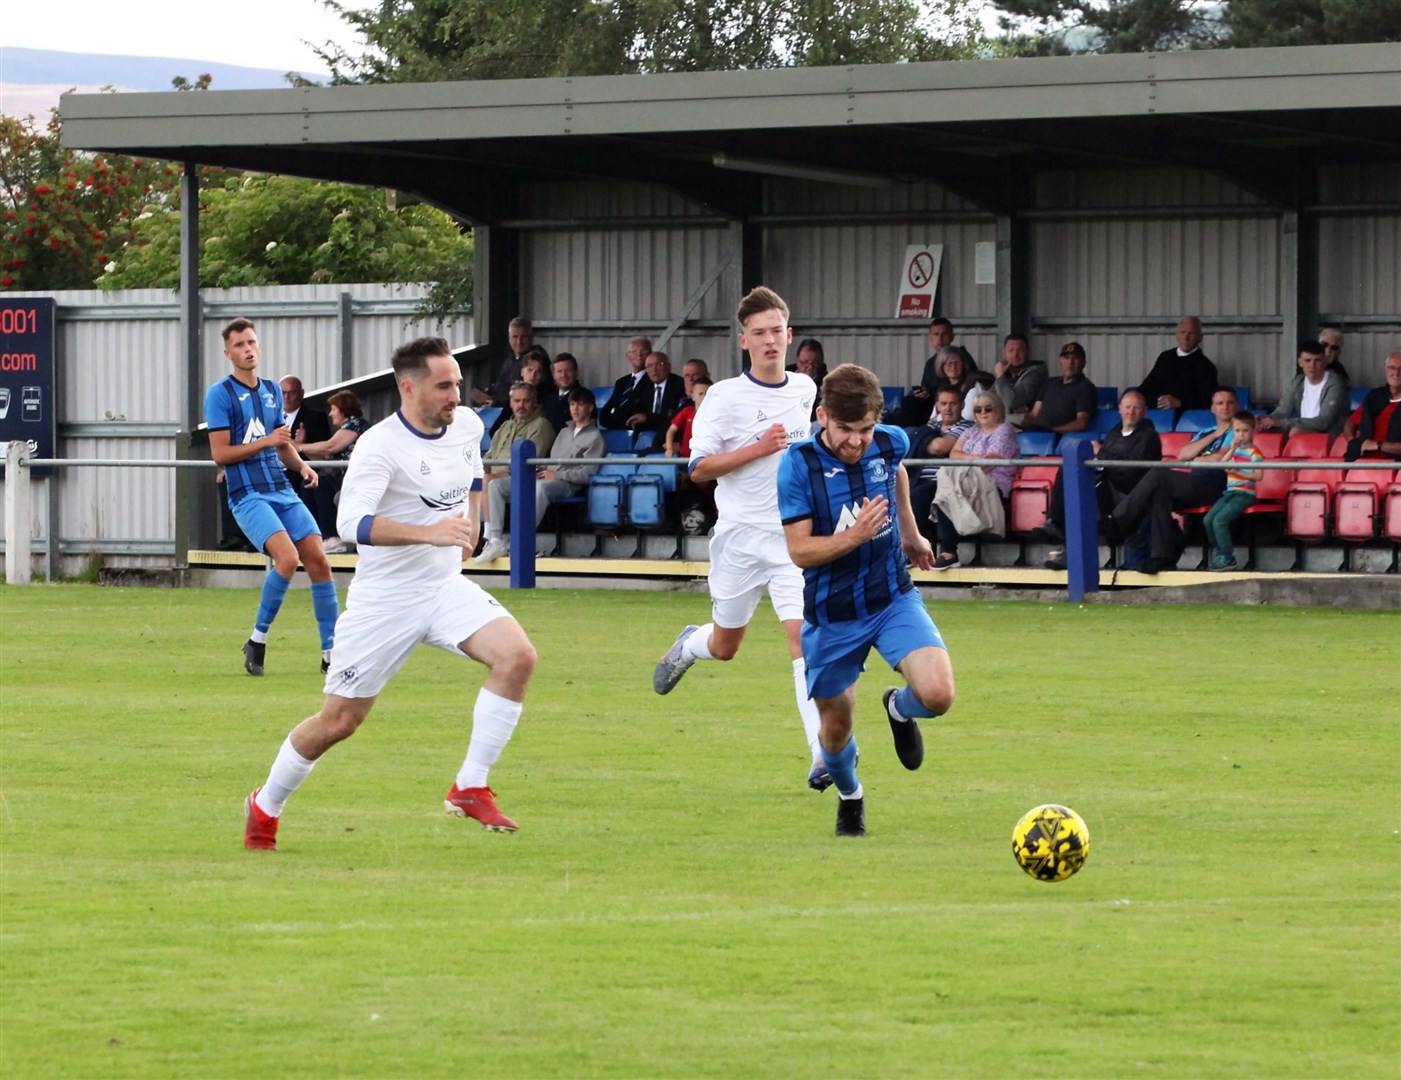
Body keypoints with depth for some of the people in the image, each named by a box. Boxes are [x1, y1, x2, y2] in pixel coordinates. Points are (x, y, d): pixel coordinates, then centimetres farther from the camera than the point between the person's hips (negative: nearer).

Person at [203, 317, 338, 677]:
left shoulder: (272, 391, 16)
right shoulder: (220, 394, -4)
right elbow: (220, 453, -10)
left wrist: (301, 465, 6)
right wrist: (266, 442, -15)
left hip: (282, 490, 7)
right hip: (248, 495, -7)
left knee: (318, 561, -3)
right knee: (287, 557, -25)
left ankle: (331, 652, 5)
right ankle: (257, 640, -9)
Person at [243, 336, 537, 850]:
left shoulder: (467, 425, 1)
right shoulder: (380, 446, -21)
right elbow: (351, 522, -34)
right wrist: (429, 532, -42)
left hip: (446, 586, 5)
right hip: (385, 599, -5)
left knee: (517, 657, -21)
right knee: (339, 721, 2)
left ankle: (470, 788, -12)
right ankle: (265, 806, 28)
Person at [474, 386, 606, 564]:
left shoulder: (595, 437, 5)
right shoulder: (564, 432, 30)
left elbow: (588, 473, -7)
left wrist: (557, 475, -11)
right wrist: (542, 470, 4)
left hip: (567, 484, -8)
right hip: (543, 478, 8)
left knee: (541, 487, -43)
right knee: (496, 485, -11)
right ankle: (496, 541, -22)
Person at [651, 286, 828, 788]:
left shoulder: (805, 389, 6)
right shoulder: (724, 396, -9)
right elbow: (698, 467, -12)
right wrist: (758, 449, -20)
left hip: (794, 537, 2)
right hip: (740, 535, -2)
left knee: (804, 635, -15)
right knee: (724, 646, 13)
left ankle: (822, 755, -19)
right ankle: (689, 645, 52)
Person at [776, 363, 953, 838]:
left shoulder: (891, 443, -7)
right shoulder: (799, 464, -18)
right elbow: (800, 551, -19)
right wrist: (855, 536, -34)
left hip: (893, 600, 2)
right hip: (831, 615, -2)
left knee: (938, 695, -21)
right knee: (836, 728, 11)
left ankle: (900, 708, 18)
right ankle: (849, 797, 46)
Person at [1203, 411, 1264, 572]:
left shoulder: (1254, 452, -6)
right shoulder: (1235, 449, 15)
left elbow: (1257, 475, -14)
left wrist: (1237, 472, -21)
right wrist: (1232, 450, -5)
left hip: (1244, 494, -8)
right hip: (1229, 492, 8)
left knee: (1219, 520, -21)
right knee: (1208, 520, -3)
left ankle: (1228, 559, -15)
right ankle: (1218, 553, 13)